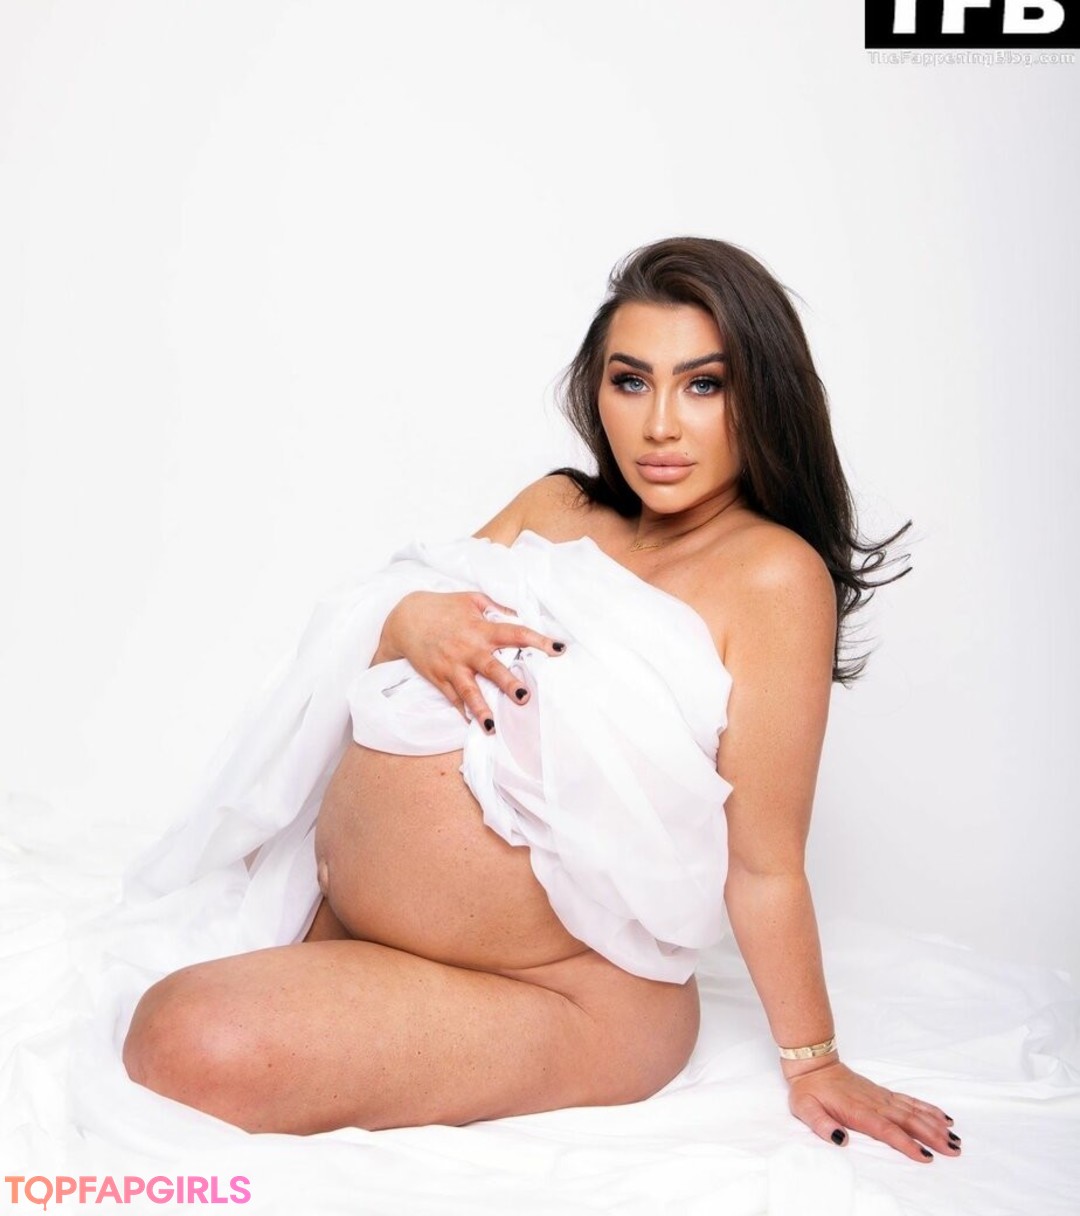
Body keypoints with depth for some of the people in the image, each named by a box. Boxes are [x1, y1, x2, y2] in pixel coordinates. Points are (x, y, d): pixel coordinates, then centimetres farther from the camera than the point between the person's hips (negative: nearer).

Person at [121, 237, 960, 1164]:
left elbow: (764, 863, -12)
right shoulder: (555, 505, 6)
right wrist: (410, 621, -12)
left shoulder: (771, 575, -15)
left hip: (554, 992, -7)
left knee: (197, 1045, -23)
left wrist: (815, 1064, -8)